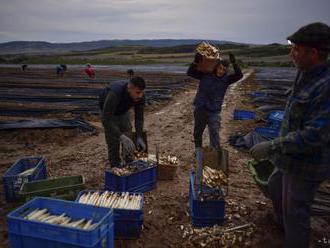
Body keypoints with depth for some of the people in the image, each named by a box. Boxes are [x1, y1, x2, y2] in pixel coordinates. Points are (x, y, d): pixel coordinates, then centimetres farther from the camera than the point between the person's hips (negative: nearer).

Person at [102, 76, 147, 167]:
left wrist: (139, 137, -26)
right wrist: (121, 137, -51)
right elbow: (106, 119, -44)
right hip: (108, 113, -4)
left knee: (128, 140, 1)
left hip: (123, 112, 5)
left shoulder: (140, 96, -27)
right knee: (114, 142, -8)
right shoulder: (115, 93, -43)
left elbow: (139, 117, -17)